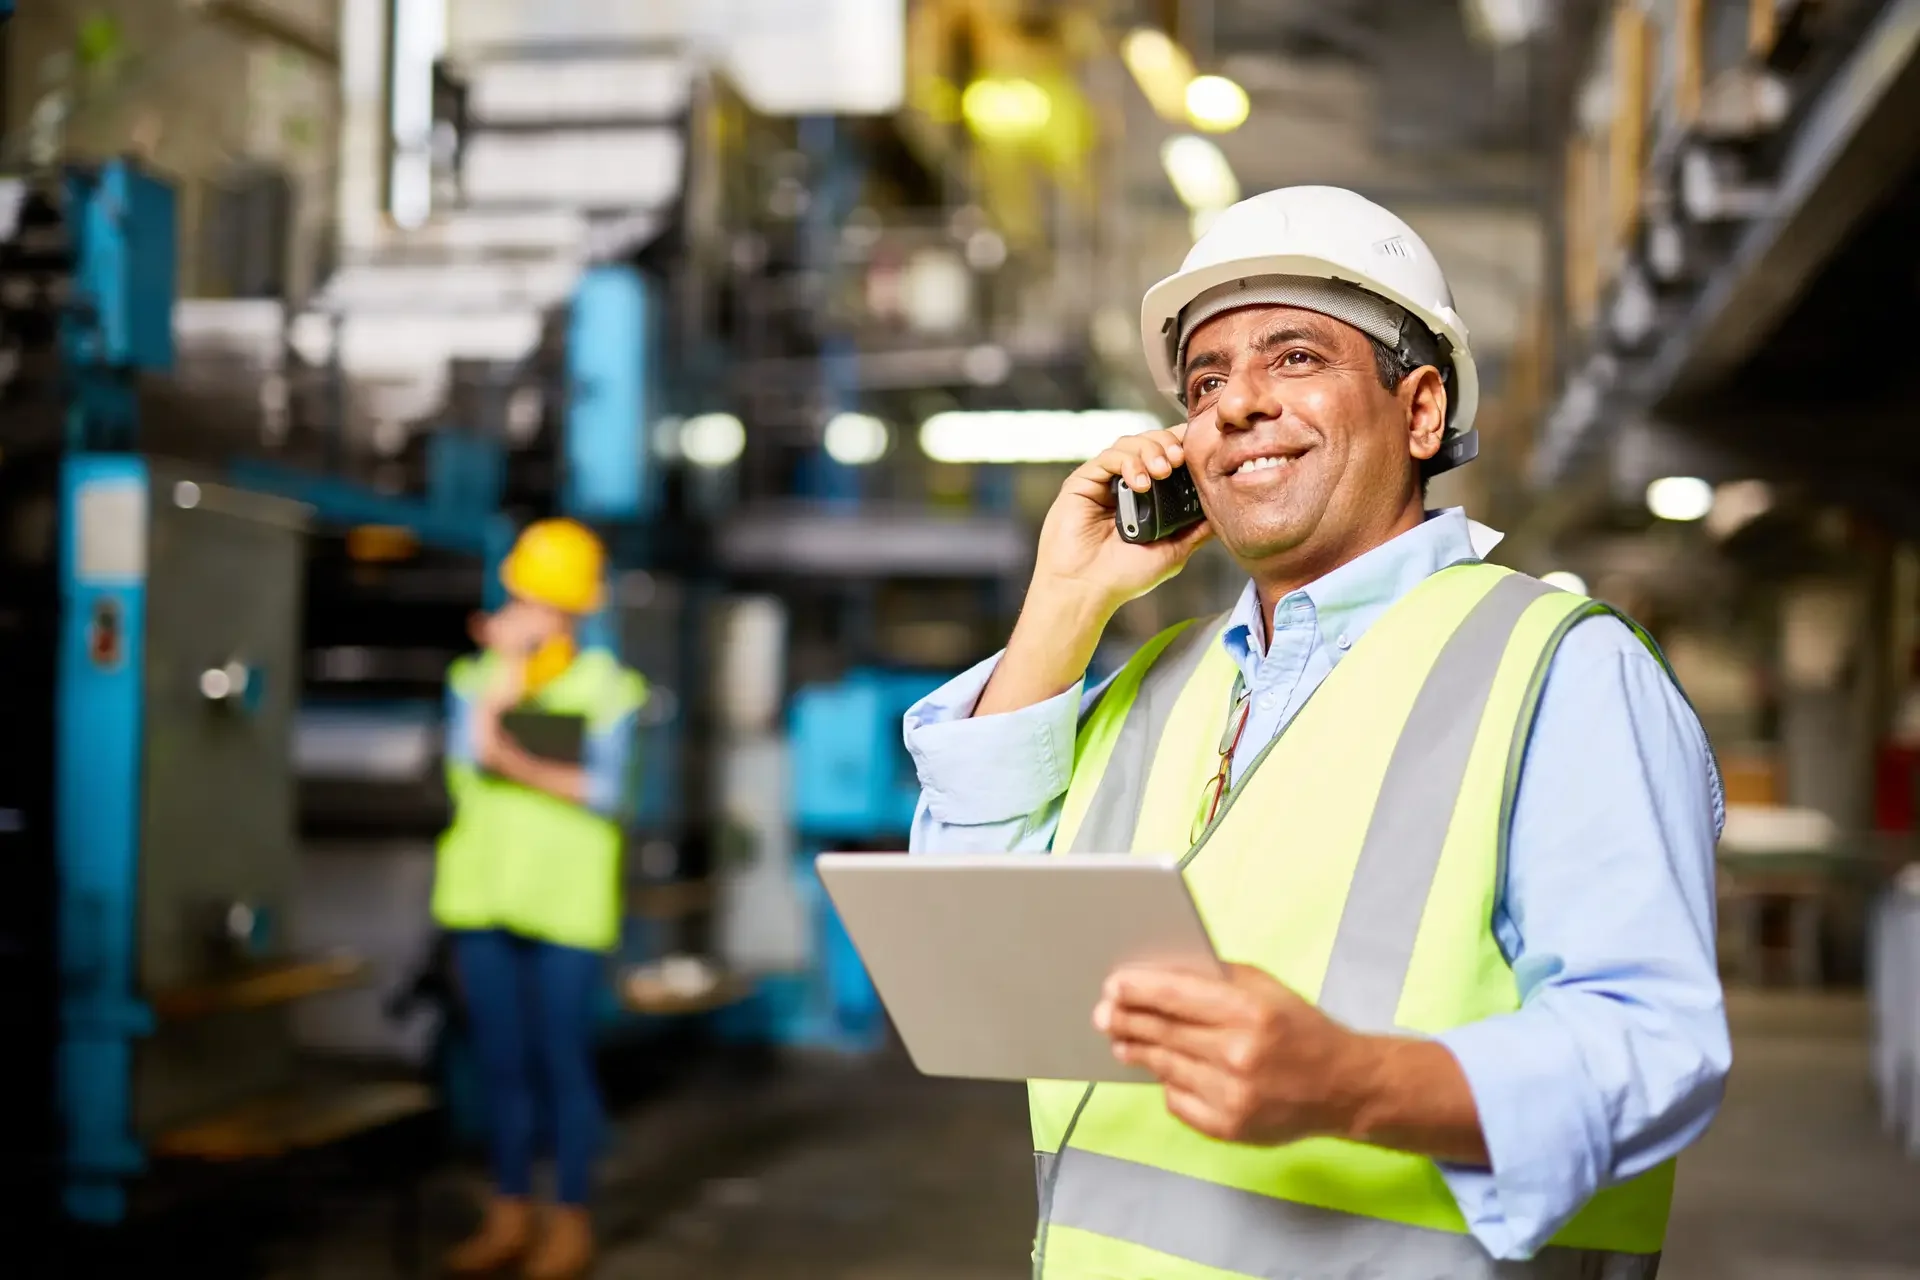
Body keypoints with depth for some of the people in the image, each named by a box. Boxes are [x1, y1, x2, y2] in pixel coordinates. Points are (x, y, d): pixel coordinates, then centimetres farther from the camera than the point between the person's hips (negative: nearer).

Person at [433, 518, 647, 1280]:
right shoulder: (474, 677, 9)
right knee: (501, 1062, 10)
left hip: (565, 903, -4)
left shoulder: (607, 687, -1)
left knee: (561, 1062, -1)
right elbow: (469, 758, -8)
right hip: (482, 899, 4)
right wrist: (506, 672, -12)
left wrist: (516, 761, -19)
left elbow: (602, 789, -12)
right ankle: (509, 1216, 20)